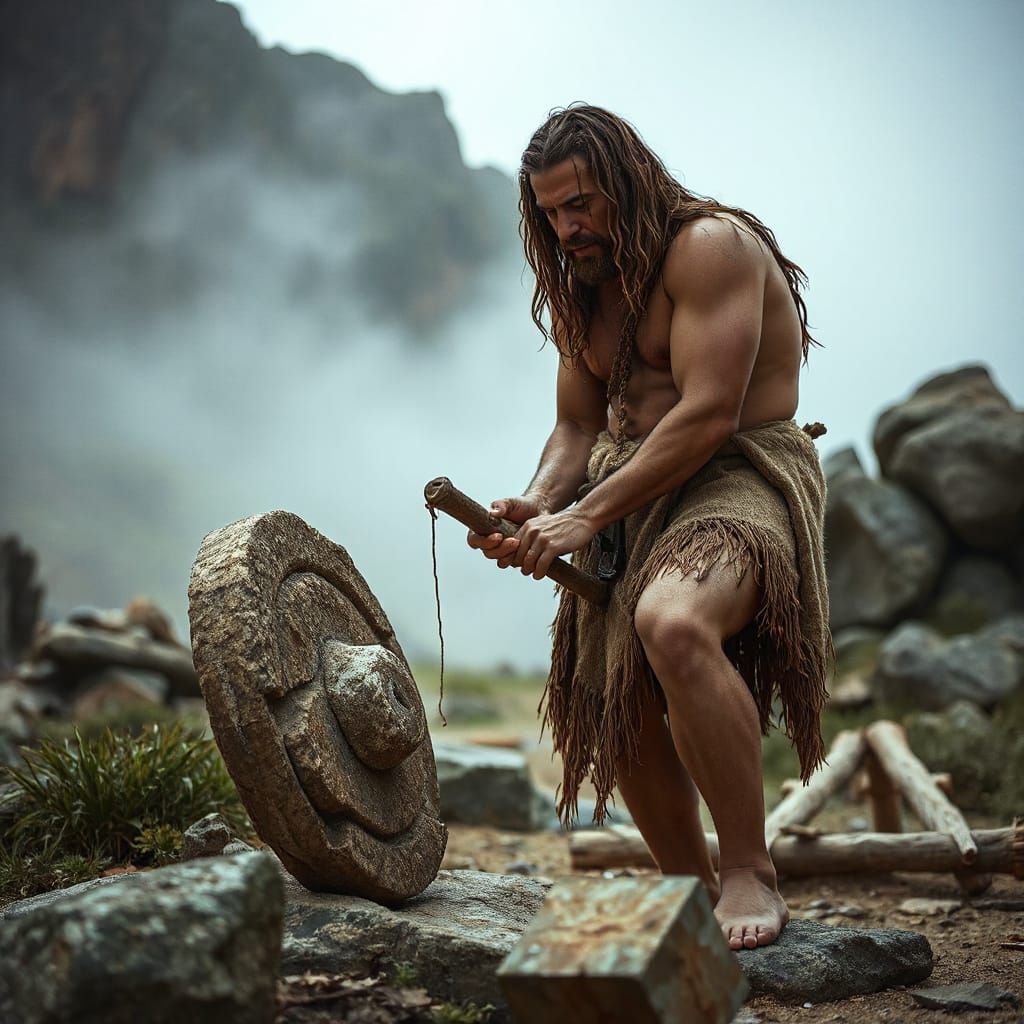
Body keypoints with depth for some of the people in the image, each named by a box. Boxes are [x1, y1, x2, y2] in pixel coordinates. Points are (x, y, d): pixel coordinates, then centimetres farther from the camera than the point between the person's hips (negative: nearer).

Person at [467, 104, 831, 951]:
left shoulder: (710, 246, -12)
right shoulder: (580, 289, 15)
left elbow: (708, 414, -21)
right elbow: (577, 426, 17)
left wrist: (586, 514, -22)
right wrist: (536, 505, -5)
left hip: (743, 478, -8)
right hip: (635, 492, 8)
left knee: (674, 625, -37)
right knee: (618, 707, 4)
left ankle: (751, 875, -23)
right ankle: (693, 890, 26)